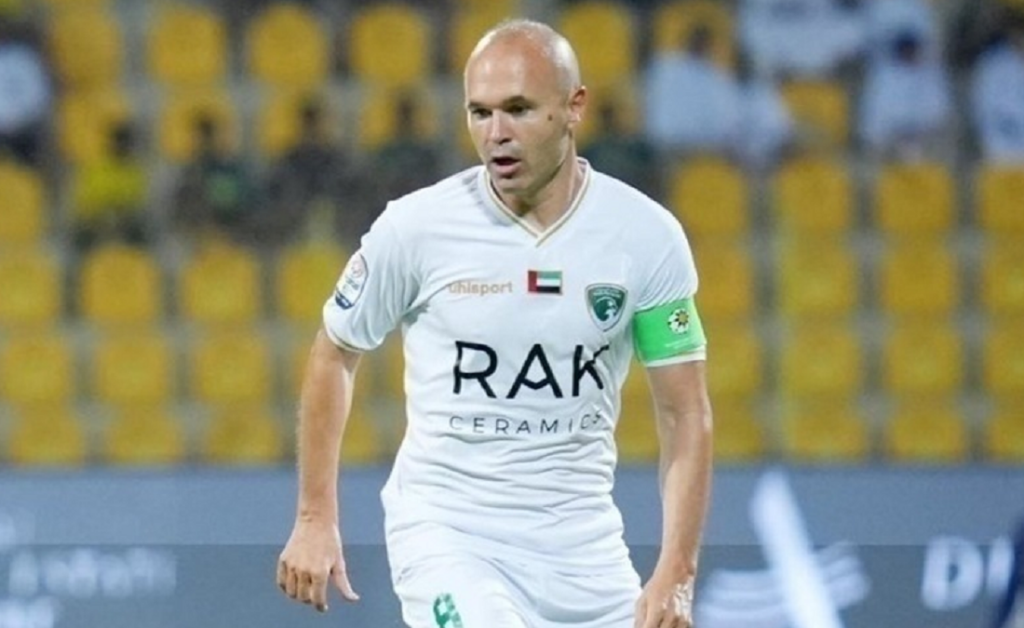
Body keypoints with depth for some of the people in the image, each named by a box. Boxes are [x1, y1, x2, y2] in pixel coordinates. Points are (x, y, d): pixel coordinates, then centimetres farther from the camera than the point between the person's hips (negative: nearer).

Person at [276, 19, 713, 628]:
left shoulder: (646, 235, -5)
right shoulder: (414, 228, -9)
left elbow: (685, 415, -1)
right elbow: (335, 355, 7)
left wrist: (676, 575, -11)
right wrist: (315, 520, 7)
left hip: (581, 542, 3)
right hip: (444, 529, -3)